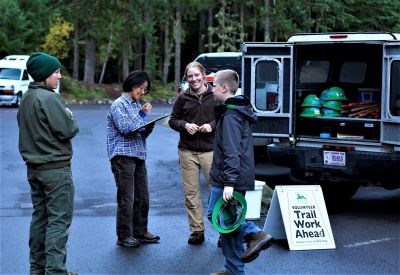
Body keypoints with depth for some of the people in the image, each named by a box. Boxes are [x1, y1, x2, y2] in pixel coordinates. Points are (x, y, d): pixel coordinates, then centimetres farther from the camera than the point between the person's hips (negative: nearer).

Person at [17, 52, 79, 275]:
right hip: (56, 168, -9)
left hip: (34, 167, 9)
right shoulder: (49, 98, -17)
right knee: (59, 220, -5)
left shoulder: (26, 98, 11)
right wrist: (70, 118, 1)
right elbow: (68, 131, -20)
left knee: (40, 217, 14)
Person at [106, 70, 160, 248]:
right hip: (123, 155, -8)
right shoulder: (119, 104, -4)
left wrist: (150, 123, 1)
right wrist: (142, 115, -7)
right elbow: (125, 127, -17)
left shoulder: (137, 105, 18)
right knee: (126, 198, -6)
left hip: (139, 155, 8)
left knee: (142, 197, 10)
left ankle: (140, 232, 20)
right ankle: (124, 236, 0)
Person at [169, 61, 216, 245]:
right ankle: (197, 230, 14)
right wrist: (185, 125, -6)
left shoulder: (215, 96, 0)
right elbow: (173, 120, 14)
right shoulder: (183, 98, 7)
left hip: (210, 150, -3)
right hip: (187, 151, 3)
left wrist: (212, 125, -11)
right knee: (190, 193, 5)